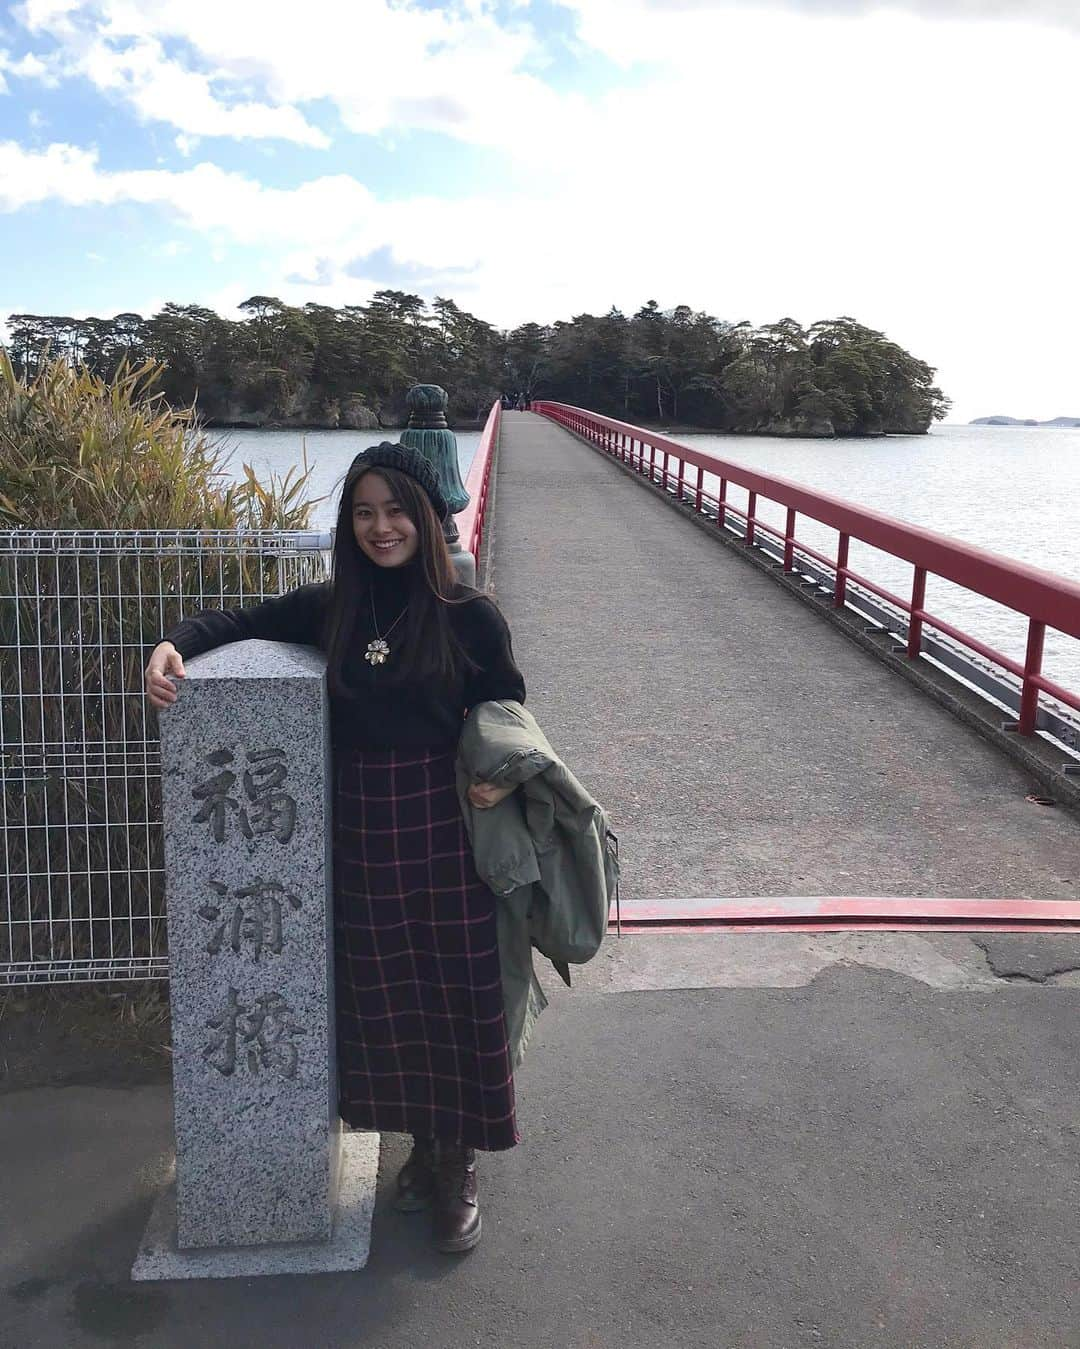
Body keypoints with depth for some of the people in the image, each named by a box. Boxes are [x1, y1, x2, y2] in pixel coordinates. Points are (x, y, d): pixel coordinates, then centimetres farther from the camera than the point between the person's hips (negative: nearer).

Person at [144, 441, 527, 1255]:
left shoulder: (469, 616, -7)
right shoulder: (330, 607, 2)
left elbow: (508, 716, 0)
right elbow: (240, 621, 12)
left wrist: (502, 779, -19)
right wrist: (172, 646, -8)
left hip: (443, 825, -3)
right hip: (361, 828, 3)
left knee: (457, 990, 7)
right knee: (383, 994, 14)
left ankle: (459, 1164, 29)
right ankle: (422, 1143, 37)